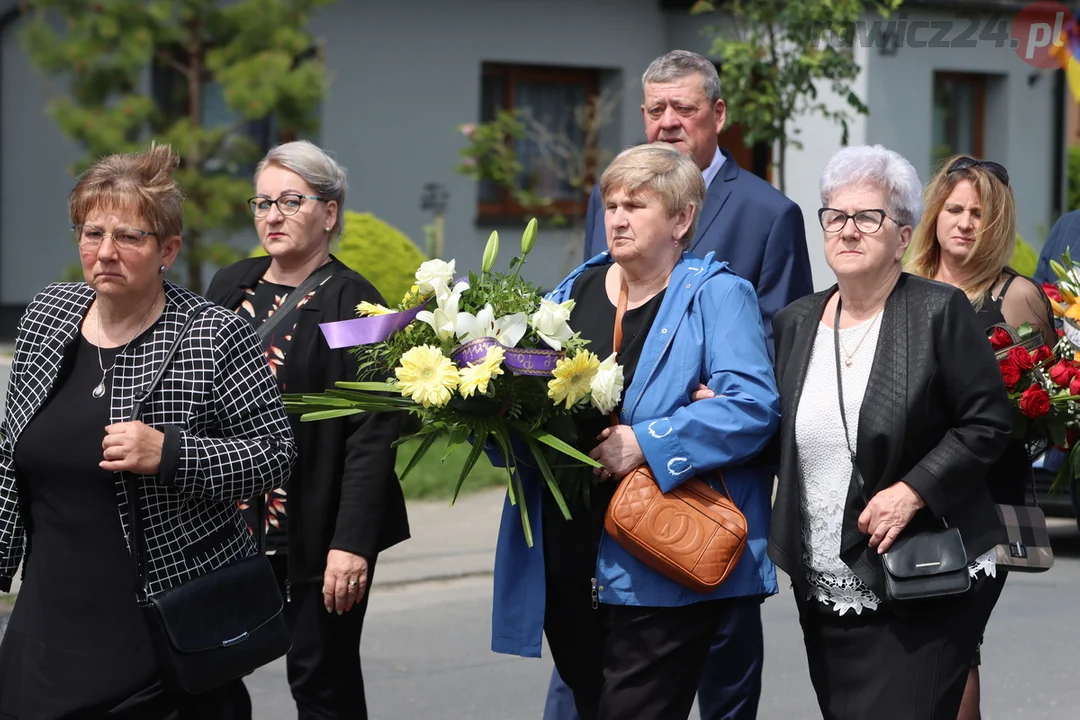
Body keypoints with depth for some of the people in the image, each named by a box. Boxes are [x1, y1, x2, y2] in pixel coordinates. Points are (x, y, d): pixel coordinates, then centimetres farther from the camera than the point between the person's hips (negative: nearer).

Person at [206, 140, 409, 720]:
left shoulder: (353, 302, -8)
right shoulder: (229, 287, 11)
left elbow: (372, 436, -12)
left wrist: (352, 543, -18)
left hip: (317, 535, -5)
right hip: (225, 525, 6)